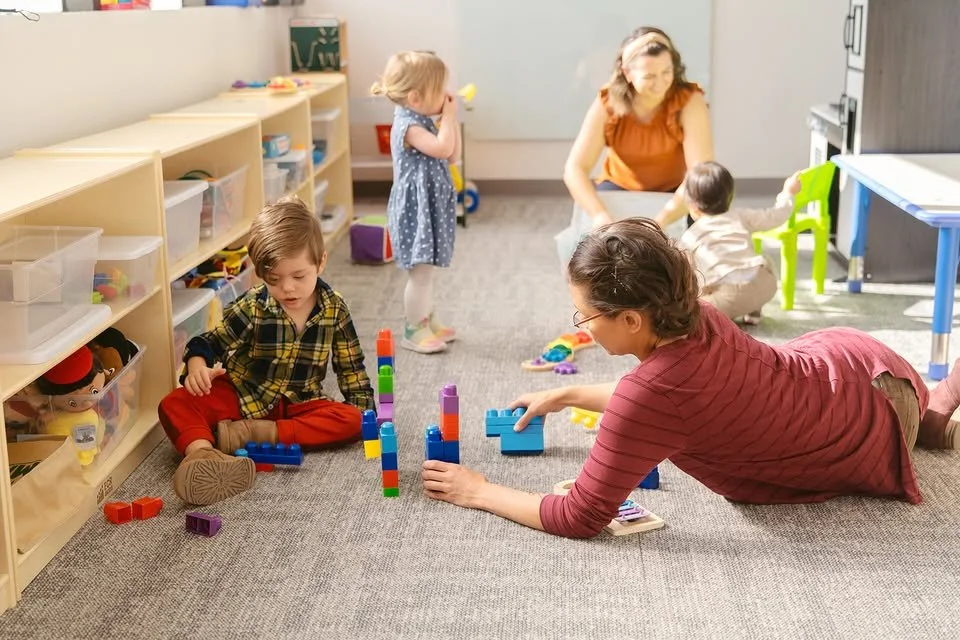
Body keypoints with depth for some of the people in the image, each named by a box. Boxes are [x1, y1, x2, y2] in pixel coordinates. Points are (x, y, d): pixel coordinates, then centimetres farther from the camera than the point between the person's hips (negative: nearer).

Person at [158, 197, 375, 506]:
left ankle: (250, 433, -31)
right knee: (174, 405, -23)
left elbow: (351, 366, 3)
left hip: (299, 403, 1)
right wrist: (197, 367, -30)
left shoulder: (335, 309, -7)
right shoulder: (252, 307, -12)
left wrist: (362, 407, -6)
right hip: (243, 396, -1)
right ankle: (201, 452, -55)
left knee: (352, 422, -27)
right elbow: (210, 343, -9)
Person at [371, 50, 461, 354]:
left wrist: (450, 119, 6)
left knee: (425, 270, 19)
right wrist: (449, 117, -18)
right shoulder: (408, 125, -20)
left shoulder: (423, 122, 11)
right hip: (415, 210, -10)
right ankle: (414, 331, 7)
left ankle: (429, 321, 30)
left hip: (429, 208, 10)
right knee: (420, 272, -4)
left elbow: (452, 155, 15)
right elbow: (443, 149, -33)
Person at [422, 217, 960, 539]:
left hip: (871, 431, -5)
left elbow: (582, 517, -32)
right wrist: (565, 396, 1)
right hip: (842, 357, 5)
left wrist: (480, 492, -21)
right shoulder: (693, 315, -19)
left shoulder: (649, 393, -41)